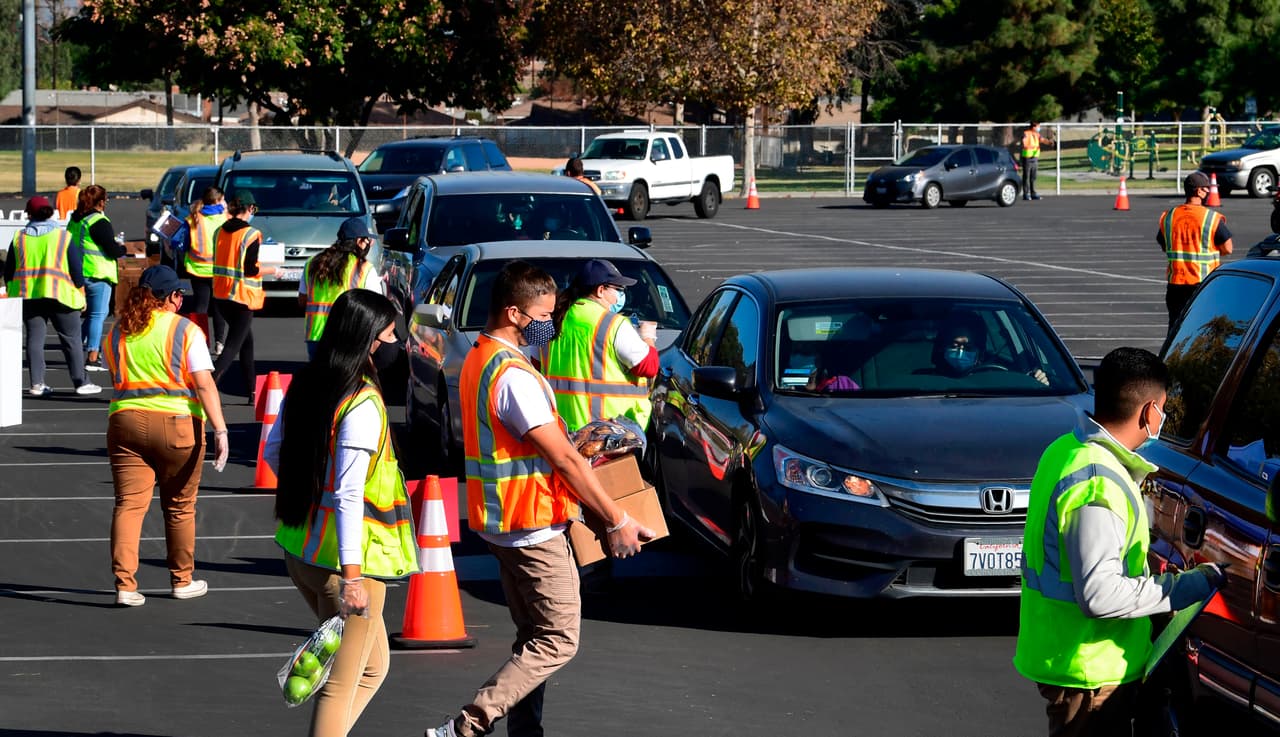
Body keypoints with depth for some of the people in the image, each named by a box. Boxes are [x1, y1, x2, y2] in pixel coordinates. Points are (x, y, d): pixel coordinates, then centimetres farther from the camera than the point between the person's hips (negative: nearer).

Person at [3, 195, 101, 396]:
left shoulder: (19, 238, 5)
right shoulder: (64, 237, 0)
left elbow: (9, 271, 9)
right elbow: (76, 268, -1)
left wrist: (11, 293, 19)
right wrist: (81, 294, 8)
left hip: (28, 296, 2)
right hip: (59, 295, -2)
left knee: (34, 338, 6)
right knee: (71, 339, 3)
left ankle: (37, 383, 2)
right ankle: (81, 382, 1)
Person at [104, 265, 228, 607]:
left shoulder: (118, 332, 9)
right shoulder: (185, 330, -4)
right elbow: (204, 385, -10)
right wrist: (220, 431, -13)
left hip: (125, 421, 3)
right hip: (177, 424, -3)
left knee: (129, 504, 1)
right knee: (179, 507, 12)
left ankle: (125, 585, -9)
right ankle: (182, 580, 23)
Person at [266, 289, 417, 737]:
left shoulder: (306, 386, 4)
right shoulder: (363, 406, -20)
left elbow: (273, 452, 17)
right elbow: (349, 495, -25)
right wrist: (351, 576, -25)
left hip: (299, 549, 8)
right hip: (346, 557, -8)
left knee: (373, 665, 21)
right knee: (341, 686, 0)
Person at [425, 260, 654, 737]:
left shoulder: (478, 360, 10)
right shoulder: (514, 375, -22)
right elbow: (563, 458, -21)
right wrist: (617, 521, -15)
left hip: (501, 523, 10)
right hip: (532, 525, -10)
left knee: (533, 637, 17)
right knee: (558, 642, -5)